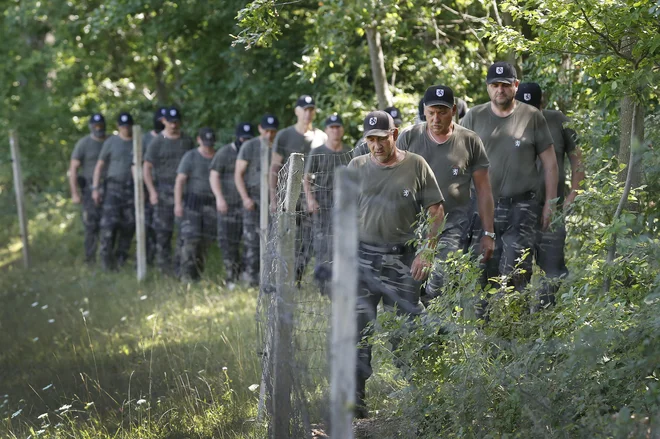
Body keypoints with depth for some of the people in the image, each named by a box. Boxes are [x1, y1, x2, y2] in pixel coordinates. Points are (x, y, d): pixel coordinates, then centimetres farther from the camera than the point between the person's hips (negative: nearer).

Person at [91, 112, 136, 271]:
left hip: (132, 189, 2)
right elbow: (99, 165, 5)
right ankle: (106, 259, -6)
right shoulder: (111, 142, 2)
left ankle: (120, 258, 13)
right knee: (109, 222, -12)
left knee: (129, 225, 2)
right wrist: (95, 188, -2)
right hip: (114, 188, -2)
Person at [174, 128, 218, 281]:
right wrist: (178, 204, -18)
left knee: (205, 240, 4)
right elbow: (180, 181, -9)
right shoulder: (190, 157, -6)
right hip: (192, 202, -3)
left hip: (211, 204, 3)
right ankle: (186, 273, -14)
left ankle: (197, 274, 14)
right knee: (191, 238, -14)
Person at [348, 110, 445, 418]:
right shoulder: (356, 167, 9)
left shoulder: (416, 166, 3)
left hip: (403, 259, -1)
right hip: (363, 257, 1)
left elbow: (436, 211, 4)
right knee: (357, 329, -6)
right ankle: (354, 398, -5)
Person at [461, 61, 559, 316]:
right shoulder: (474, 117, 6)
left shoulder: (532, 117, 3)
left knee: (515, 270, -12)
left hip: (521, 208, -2)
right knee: (485, 270, 5)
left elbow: (549, 162, 7)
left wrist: (550, 203, 2)